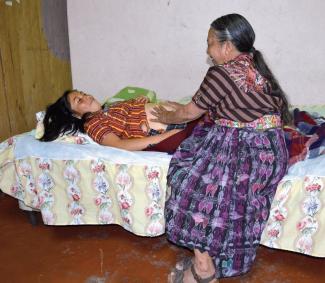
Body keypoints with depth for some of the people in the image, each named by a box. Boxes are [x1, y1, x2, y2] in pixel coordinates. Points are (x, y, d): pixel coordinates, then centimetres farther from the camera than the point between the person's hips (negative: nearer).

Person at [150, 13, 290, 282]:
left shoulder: (221, 73, -14)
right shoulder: (254, 65, 12)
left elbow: (190, 113, -3)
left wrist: (167, 117, 18)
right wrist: (183, 108, 28)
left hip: (242, 150, -9)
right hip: (270, 147, 9)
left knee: (195, 185, -2)